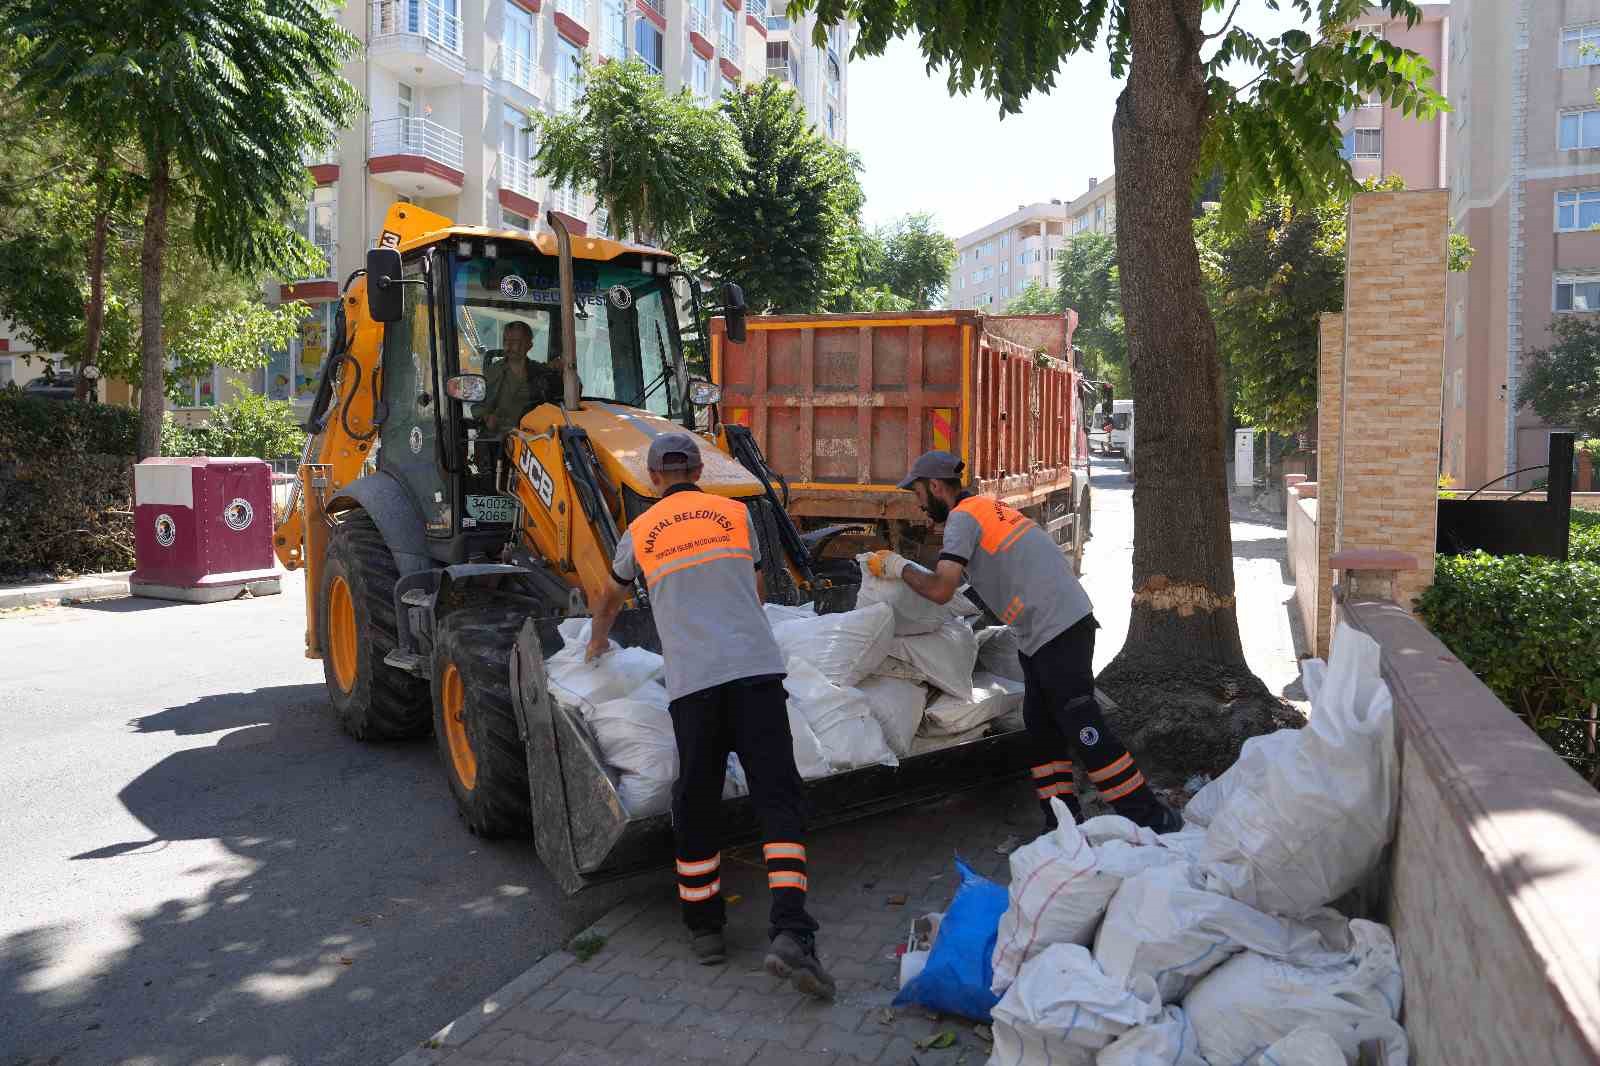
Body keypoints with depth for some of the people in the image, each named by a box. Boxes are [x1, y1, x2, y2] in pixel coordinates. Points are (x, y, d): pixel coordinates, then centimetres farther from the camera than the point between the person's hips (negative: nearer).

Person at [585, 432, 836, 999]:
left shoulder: (640, 531, 18)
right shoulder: (736, 513, 17)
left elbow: (611, 597, 38)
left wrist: (598, 641, 59)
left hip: (691, 680, 0)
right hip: (756, 667, 0)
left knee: (697, 802, 12)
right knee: (777, 794, -1)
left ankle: (704, 928, 23)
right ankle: (790, 931, -12)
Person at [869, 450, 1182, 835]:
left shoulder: (962, 518, -10)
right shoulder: (987, 507, 19)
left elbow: (940, 590, -19)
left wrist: (898, 567, -4)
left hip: (1056, 627, -10)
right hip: (1046, 630, 10)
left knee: (1081, 725, -8)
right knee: (1041, 726, 11)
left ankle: (1148, 816, -1)